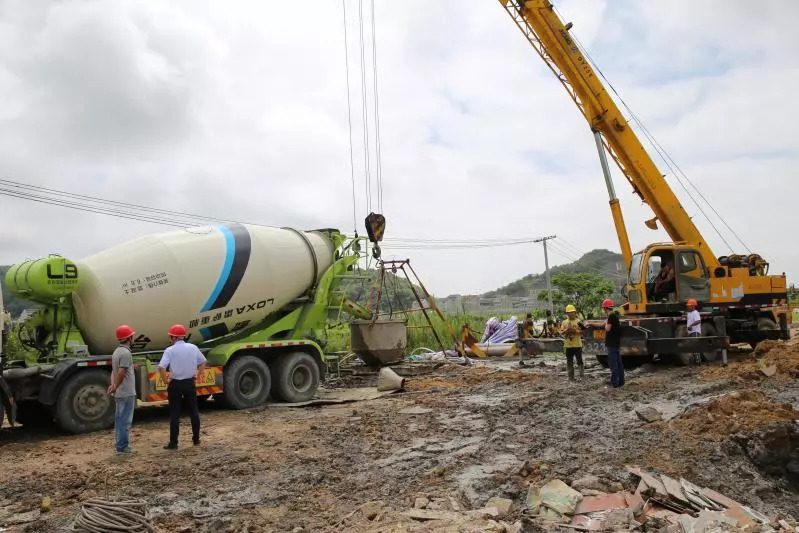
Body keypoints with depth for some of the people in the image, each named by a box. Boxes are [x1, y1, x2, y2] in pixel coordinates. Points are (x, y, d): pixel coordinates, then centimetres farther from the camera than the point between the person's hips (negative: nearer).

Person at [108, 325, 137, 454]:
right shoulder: (126, 353, -17)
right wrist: (115, 387, -14)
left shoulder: (116, 351, 14)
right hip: (127, 393, -9)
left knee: (119, 419, 14)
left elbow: (113, 371, 11)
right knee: (125, 420, -3)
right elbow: (121, 373, -23)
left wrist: (113, 385, 2)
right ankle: (122, 447, 1)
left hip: (119, 393, 9)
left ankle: (120, 444, 22)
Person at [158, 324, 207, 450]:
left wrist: (166, 380, -8)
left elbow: (161, 368, -21)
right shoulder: (193, 347, 2)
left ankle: (173, 443, 7)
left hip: (176, 384, -3)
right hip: (190, 383, 4)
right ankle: (196, 439, 21)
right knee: (194, 411, 13)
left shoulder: (170, 350, -11)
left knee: (175, 414, 3)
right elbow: (203, 363, 10)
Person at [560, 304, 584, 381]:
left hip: (577, 345, -2)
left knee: (579, 361, -2)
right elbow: (561, 332, 3)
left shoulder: (578, 322, 1)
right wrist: (566, 330, -14)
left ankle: (580, 376, 4)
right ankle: (571, 378, 15)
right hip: (568, 345, 2)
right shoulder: (564, 322, 7)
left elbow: (582, 331, -4)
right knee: (569, 362, 7)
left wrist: (575, 331, -18)